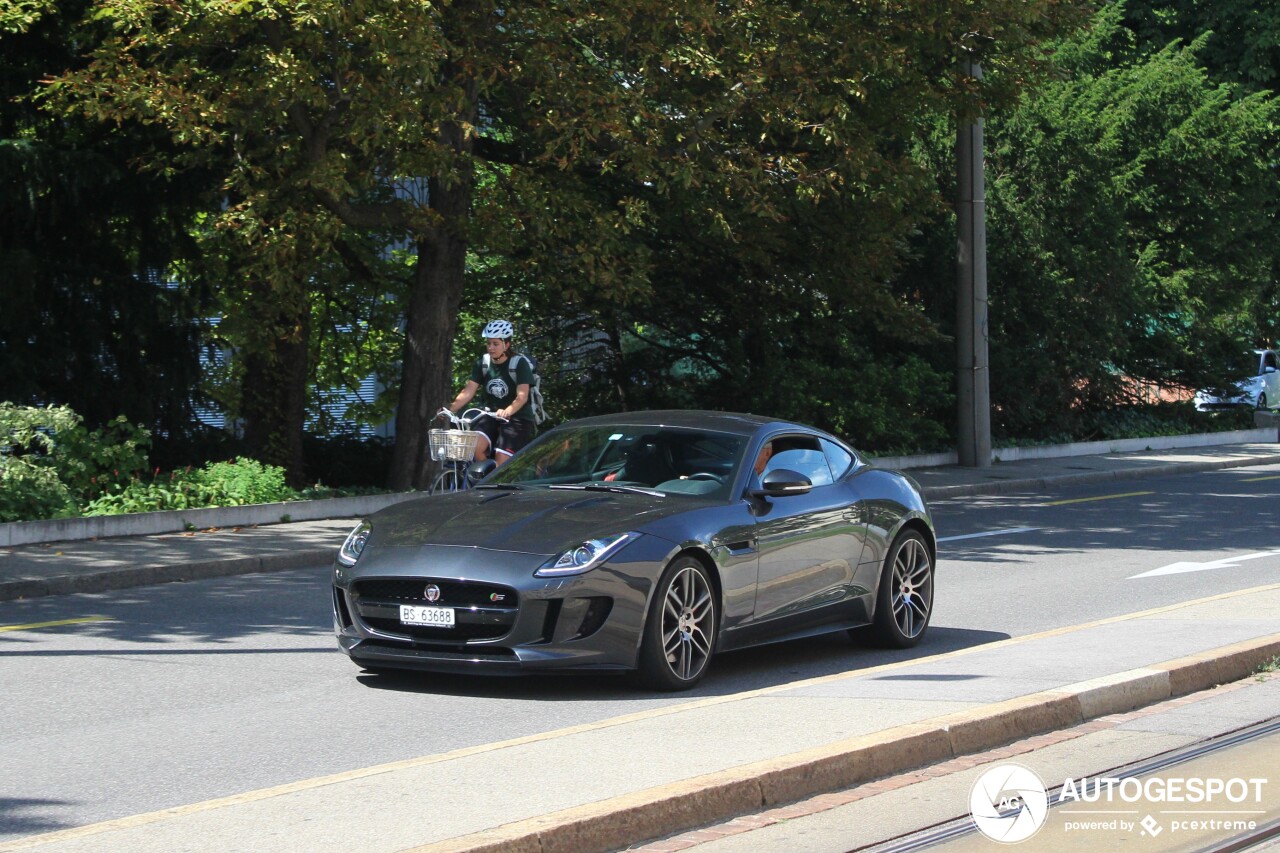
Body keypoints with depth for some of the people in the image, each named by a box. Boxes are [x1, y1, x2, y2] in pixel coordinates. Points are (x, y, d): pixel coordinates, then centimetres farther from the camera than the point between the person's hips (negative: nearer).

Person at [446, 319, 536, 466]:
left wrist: (507, 412, -44)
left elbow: (522, 396, -23)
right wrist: (451, 408, -25)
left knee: (502, 462, -19)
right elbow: (468, 391, -7)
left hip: (516, 418, -4)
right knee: (475, 447, -24)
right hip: (490, 417, 4)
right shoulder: (482, 363, 2)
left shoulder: (519, 363, -12)